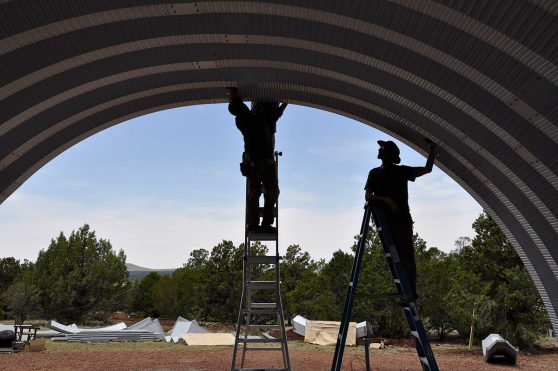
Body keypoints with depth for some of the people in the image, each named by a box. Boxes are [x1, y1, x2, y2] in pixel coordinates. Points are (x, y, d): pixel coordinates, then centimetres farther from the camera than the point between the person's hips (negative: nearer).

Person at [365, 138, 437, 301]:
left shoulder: (402, 171, 5)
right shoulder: (374, 173, 12)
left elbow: (427, 169, 4)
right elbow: (368, 197, 1)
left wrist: (433, 148, -2)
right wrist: (386, 200, -15)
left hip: (402, 220, -3)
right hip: (385, 221, 3)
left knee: (406, 257, -8)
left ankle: (411, 292, -8)